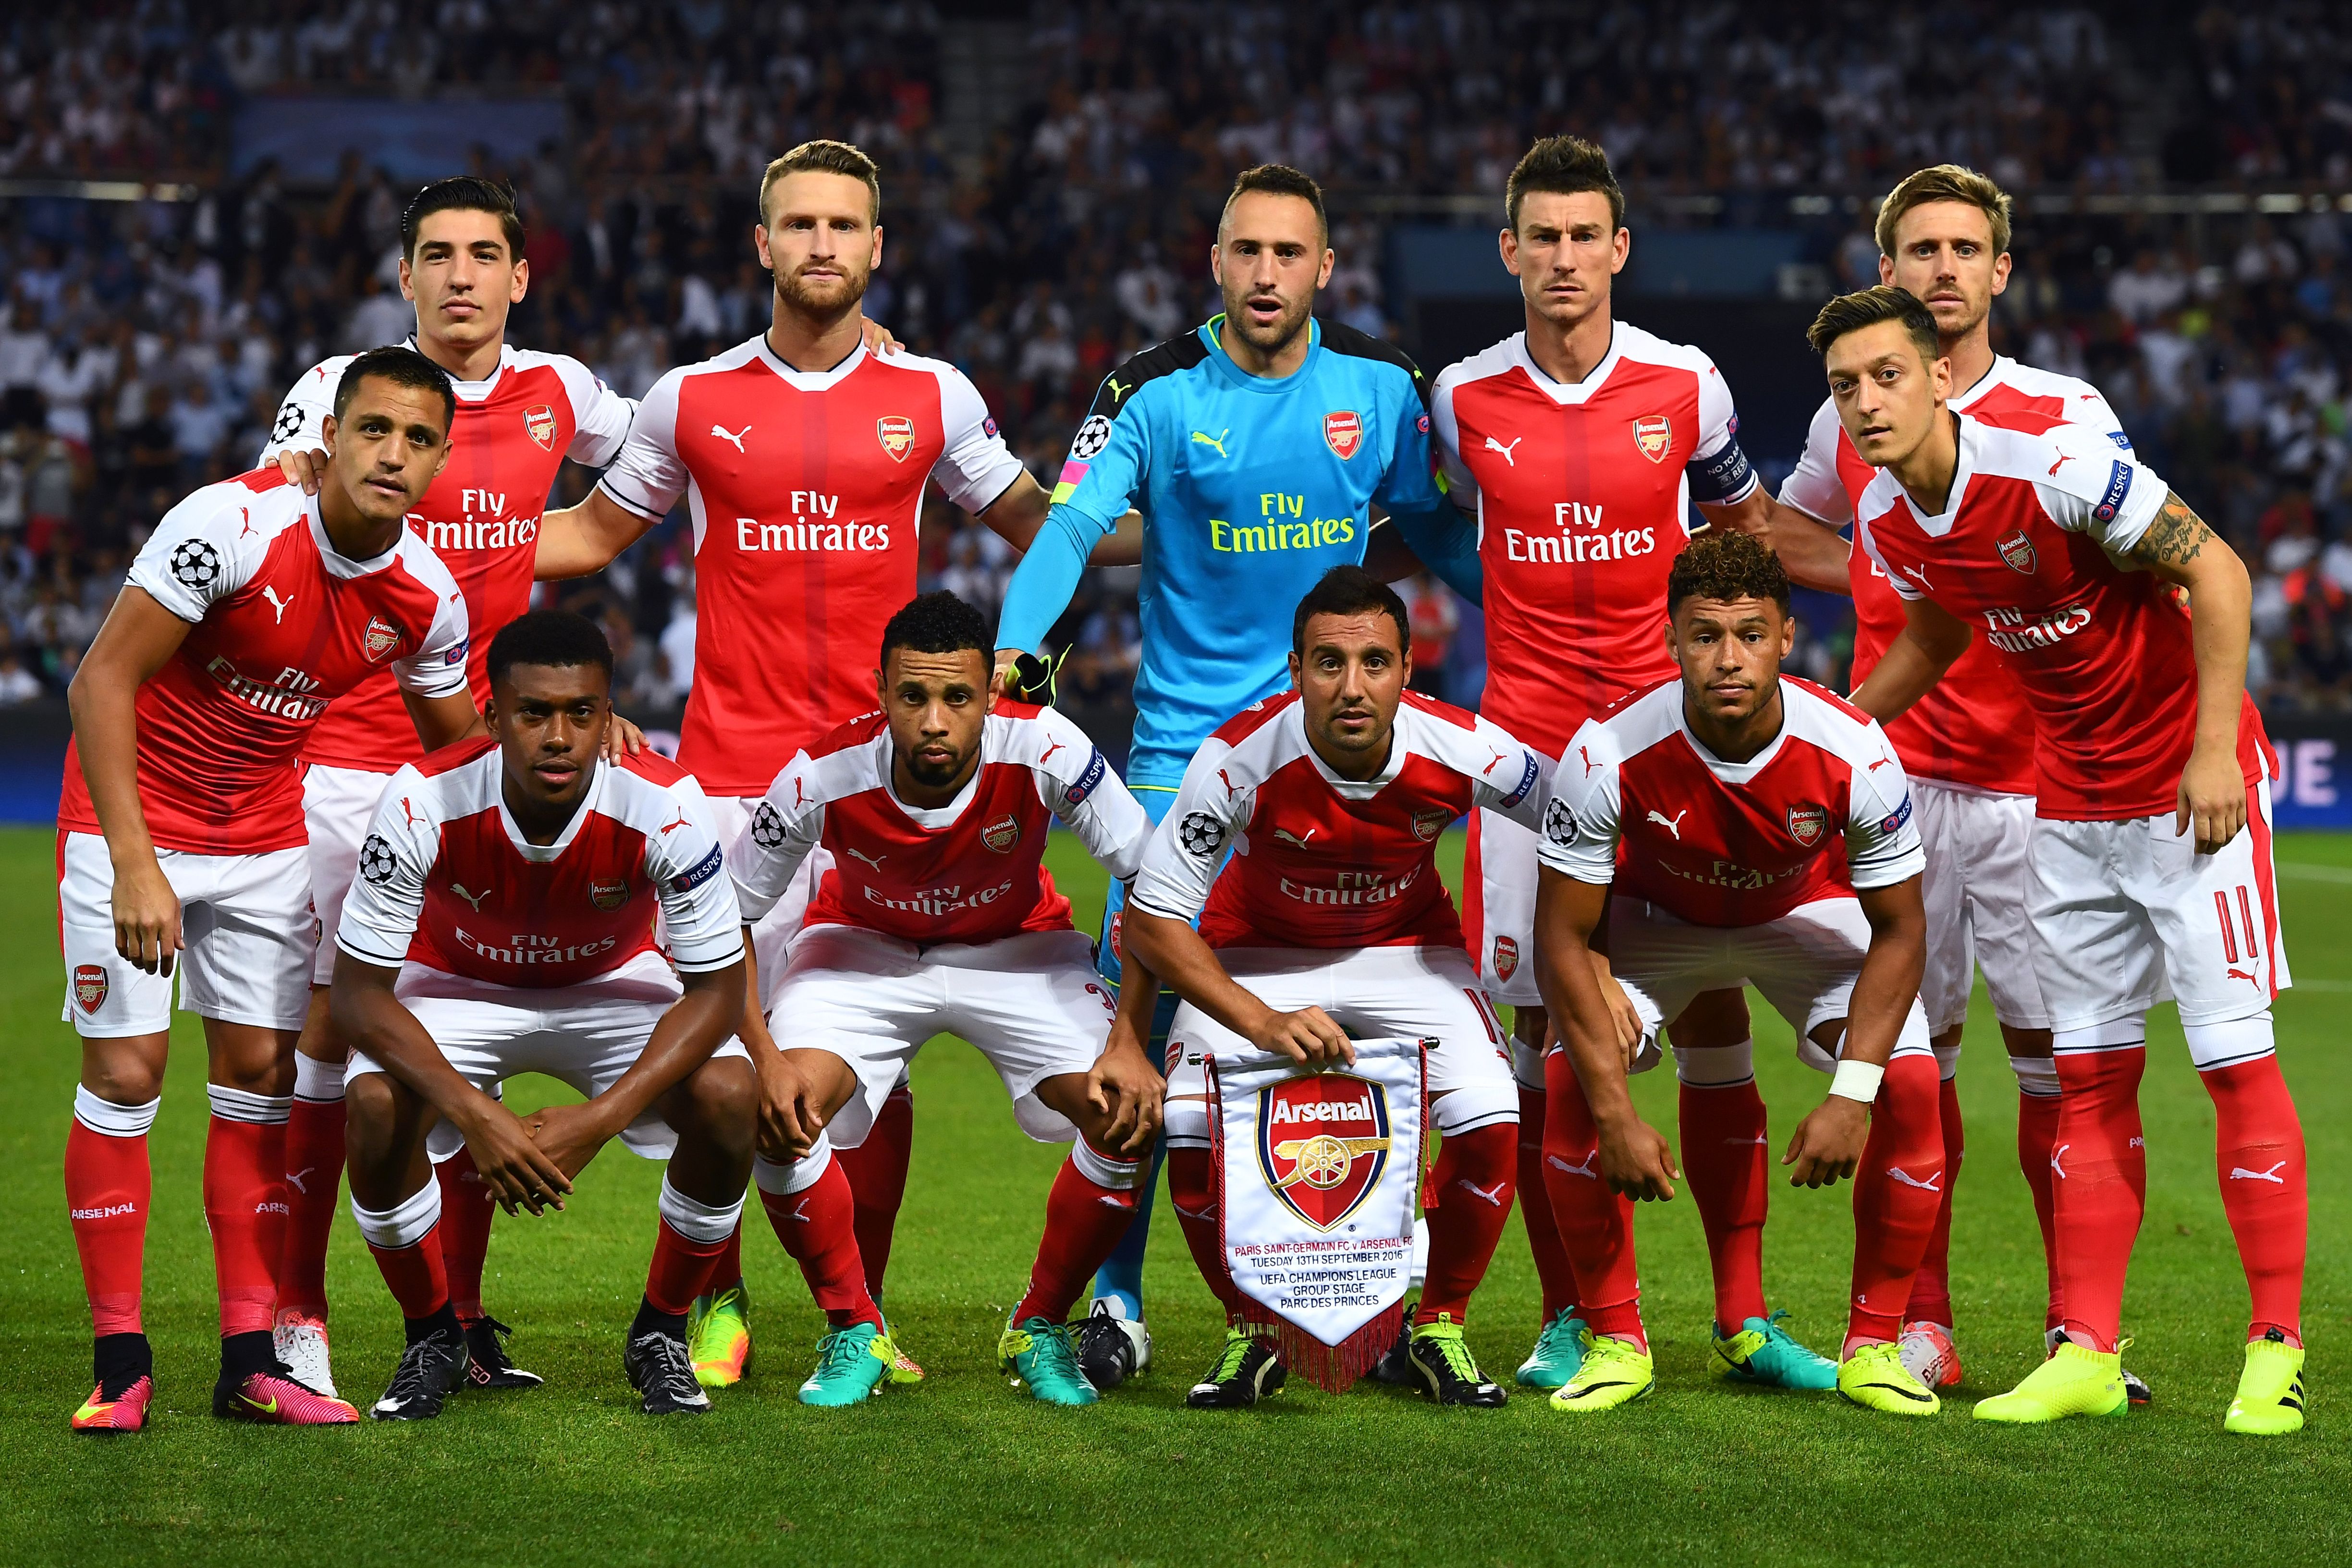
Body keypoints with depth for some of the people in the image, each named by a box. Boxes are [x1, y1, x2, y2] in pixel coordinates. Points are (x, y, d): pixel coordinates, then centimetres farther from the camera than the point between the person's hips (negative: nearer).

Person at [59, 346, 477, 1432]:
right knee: (124, 1074, -7)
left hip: (267, 836, 5)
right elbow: (101, 681, -24)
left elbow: (462, 748, 11)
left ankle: (250, 1361, 9)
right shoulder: (230, 525, -26)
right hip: (132, 820, -5)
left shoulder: (429, 599, -9)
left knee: (261, 1074, 3)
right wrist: (136, 862, -28)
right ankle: (120, 1363, 2)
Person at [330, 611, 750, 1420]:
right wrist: (474, 1115, -38)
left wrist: (596, 1122, -33)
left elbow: (717, 990, -22)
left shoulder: (664, 803, -31)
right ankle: (433, 1337, -3)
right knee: (376, 1106, -30)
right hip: (459, 984, 0)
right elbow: (359, 992, -24)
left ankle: (660, 1332, -2)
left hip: (616, 982, 1)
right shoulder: (424, 801, -31)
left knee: (729, 1097, -27)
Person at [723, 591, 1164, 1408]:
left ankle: (1039, 1330, 3)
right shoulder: (825, 775, -30)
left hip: (1016, 948, 0)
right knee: (777, 1115, -26)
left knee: (1132, 1116, -21)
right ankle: (854, 1332, -2)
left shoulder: (1042, 750, -31)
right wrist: (766, 1058, -27)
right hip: (862, 947, 0)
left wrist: (1129, 1044, -27)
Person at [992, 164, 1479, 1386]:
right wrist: (1013, 649, -31)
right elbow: (1073, 526, -14)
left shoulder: (1379, 387, 3)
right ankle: (1114, 1298, 3)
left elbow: (1438, 530, 17)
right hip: (1184, 742, -2)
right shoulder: (1157, 392, -4)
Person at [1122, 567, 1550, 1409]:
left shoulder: (1461, 752, -27)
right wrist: (1265, 1025, -35)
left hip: (1408, 951, 1)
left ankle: (1440, 1329, 3)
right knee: (1194, 1140, -24)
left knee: (1491, 1128, -23)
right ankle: (1250, 1333, 4)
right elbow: (1150, 923, -25)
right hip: (1260, 958, -1)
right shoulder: (1240, 758, -32)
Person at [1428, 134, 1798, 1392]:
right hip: (1527, 748, 0)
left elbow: (1744, 525, 17)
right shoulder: (1464, 398, 2)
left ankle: (1744, 1317, 5)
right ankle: (1566, 1316, 9)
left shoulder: (1686, 387, 1)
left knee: (1713, 1020, -2)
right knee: (1540, 1025, -1)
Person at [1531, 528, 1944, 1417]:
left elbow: (1898, 928, -19)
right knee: (1574, 1085, -23)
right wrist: (1616, 1117, -28)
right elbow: (1564, 936, -24)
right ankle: (1616, 1342, -5)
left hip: (1806, 911, 0)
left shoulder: (1851, 753, -32)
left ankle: (1873, 1346, -2)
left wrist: (1850, 1098, -27)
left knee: (1910, 1091, -20)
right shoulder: (1611, 754, -34)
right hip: (1654, 913, 0)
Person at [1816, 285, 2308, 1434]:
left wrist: (2214, 749, -21)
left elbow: (2216, 571, -18)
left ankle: (2276, 1351, -3)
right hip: (2071, 801, 6)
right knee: (2091, 1073, 6)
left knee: (2235, 1057, -8)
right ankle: (2089, 1353, 9)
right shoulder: (1887, 522, -1)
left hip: (2192, 784, -6)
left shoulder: (2057, 469, -23)